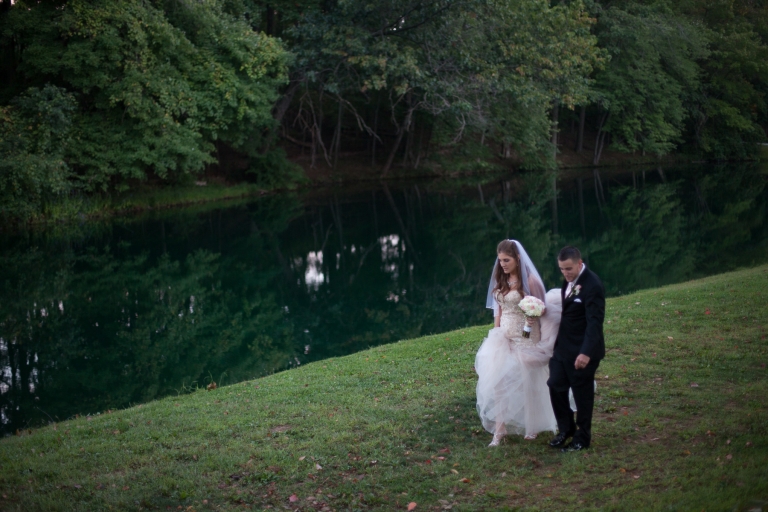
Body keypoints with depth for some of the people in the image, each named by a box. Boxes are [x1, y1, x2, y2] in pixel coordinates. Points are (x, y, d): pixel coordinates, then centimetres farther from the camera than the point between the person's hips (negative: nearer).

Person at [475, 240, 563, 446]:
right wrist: (495, 335, 12)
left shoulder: (529, 281, -10)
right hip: (503, 338, 5)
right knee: (500, 382, -4)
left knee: (525, 382, 6)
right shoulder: (500, 281, 7)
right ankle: (499, 430, -3)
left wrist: (533, 318, -27)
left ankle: (533, 427, 25)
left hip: (524, 340, -5)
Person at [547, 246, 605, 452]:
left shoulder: (592, 285, -22)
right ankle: (566, 429, 29)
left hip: (582, 351, -8)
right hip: (563, 347, 8)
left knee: (582, 394, 6)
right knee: (555, 386, 11)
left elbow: (595, 322, -25)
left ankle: (582, 439, 22)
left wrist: (586, 352, -31)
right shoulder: (569, 280, 5)